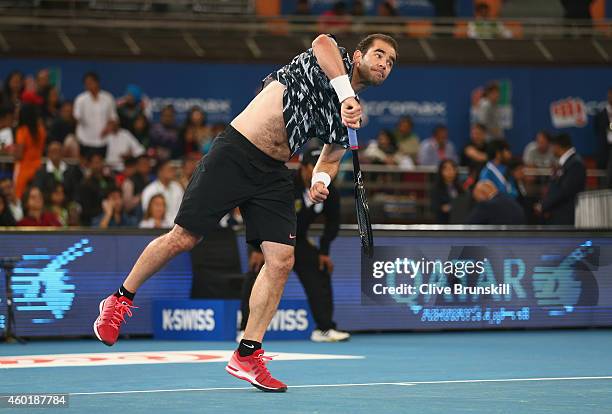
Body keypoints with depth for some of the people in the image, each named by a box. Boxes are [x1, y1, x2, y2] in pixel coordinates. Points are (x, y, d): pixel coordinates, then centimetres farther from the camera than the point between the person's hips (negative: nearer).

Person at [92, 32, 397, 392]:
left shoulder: (354, 117, 15)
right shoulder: (335, 60, -4)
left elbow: (331, 157, 23)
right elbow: (323, 43, -29)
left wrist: (321, 180, 0)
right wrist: (346, 95, -38)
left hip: (273, 174, 7)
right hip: (235, 153, -7)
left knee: (282, 261, -6)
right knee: (184, 238, -3)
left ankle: (247, 356, 3)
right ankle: (120, 301, 18)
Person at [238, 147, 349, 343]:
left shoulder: (329, 191, -12)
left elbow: (333, 222, 4)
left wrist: (324, 251, -1)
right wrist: (258, 249, -26)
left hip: (298, 241, 5)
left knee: (320, 273, -2)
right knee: (256, 277, -20)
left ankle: (324, 329, 6)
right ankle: (246, 330, -16)